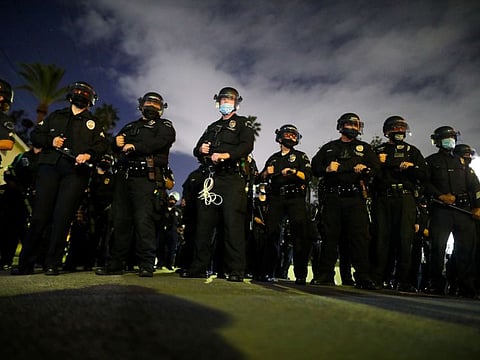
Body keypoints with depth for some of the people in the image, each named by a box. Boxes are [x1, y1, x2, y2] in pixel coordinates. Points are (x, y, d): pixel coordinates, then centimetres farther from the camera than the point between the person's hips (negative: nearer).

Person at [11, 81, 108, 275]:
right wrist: (51, 140, 0)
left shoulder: (93, 123, 19)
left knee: (62, 217, -7)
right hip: (49, 166, 2)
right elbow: (35, 134, 20)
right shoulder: (55, 116, 24)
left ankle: (52, 264, 0)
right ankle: (26, 263, 6)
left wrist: (89, 155, -13)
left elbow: (102, 145, 6)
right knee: (39, 215, -3)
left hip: (75, 171, -1)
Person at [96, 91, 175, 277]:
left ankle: (146, 265, -5)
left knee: (144, 221, -11)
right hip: (124, 177, 5)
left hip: (146, 179, -5)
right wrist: (117, 143, -2)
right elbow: (116, 147, 22)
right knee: (120, 221, 6)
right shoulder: (130, 126, 28)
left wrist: (134, 146, -15)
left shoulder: (164, 126, 11)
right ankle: (115, 264, 14)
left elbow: (161, 141, -10)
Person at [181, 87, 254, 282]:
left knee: (233, 223, -10)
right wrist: (200, 149, 2)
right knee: (204, 222, 4)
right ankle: (199, 267, 12)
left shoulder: (243, 123, 10)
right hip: (211, 178, 6)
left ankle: (236, 270, -6)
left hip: (232, 179, -6)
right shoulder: (212, 127, 27)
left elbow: (247, 146, -8)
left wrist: (226, 155, -21)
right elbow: (196, 150, 26)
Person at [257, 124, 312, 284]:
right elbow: (262, 177, 24)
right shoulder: (273, 158, 23)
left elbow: (307, 176, 0)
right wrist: (266, 173, 2)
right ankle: (268, 272, 1)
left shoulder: (301, 156, 14)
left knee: (299, 235, -8)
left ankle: (301, 275, -5)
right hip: (276, 199, 3)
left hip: (296, 199, -2)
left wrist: (294, 172, -19)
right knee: (272, 234, -3)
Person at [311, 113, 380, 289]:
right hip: (332, 197, 0)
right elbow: (315, 167, 12)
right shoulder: (329, 147, 20)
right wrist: (327, 169, -8)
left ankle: (363, 277, -1)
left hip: (355, 197, 0)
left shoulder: (364, 148, 20)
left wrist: (365, 170, -13)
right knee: (329, 236, 1)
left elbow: (376, 167, 8)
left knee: (360, 236, -6)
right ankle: (325, 275, 8)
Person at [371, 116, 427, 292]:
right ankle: (378, 278, 1)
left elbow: (424, 175, 13)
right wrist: (378, 163, -7)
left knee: (405, 238, -7)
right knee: (382, 238, -4)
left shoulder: (412, 151, 20)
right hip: (383, 199, 0)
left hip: (405, 199, 0)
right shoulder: (378, 151, 19)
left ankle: (402, 281, -3)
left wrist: (411, 168, -4)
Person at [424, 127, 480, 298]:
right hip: (441, 210, -4)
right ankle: (436, 285, 1)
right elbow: (425, 183, -1)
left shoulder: (462, 162, 24)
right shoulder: (431, 161, 12)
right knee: (438, 247, -6)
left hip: (464, 210, 4)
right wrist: (440, 195, -15)